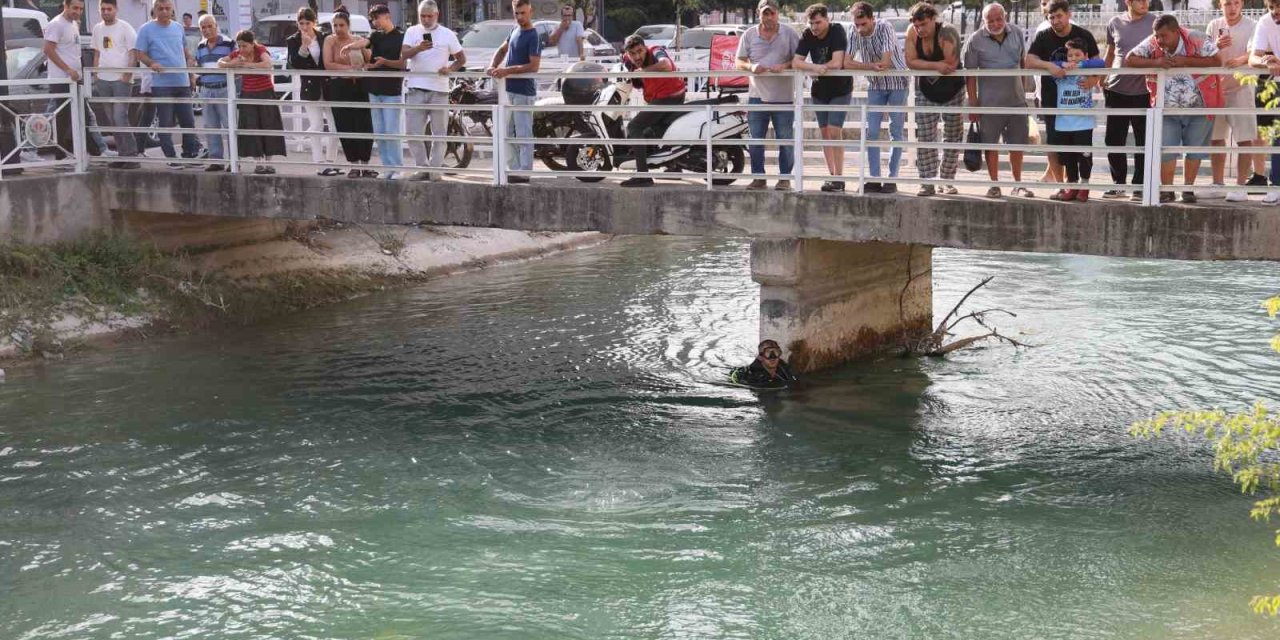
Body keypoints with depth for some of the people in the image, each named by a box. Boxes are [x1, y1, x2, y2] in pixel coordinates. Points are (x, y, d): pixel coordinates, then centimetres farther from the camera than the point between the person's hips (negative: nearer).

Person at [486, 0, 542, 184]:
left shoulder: (533, 36, -13)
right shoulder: (516, 30, 12)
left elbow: (534, 66, -20)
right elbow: (502, 50, 23)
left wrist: (508, 70, -23)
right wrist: (493, 66, 4)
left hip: (523, 92, -9)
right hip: (509, 90, 9)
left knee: (523, 135, -6)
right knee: (508, 134, 13)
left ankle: (524, 173, -4)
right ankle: (514, 170, 19)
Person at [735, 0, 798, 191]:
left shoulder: (789, 34, 1)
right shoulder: (749, 35, 7)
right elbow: (738, 62, 7)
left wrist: (785, 66, -19)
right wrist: (751, 66, -14)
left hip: (783, 97, -2)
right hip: (757, 95, 2)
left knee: (785, 139, 3)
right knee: (755, 140, 3)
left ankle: (785, 178, 12)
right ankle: (758, 177, 13)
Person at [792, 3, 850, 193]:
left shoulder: (837, 32, -20)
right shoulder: (807, 35, -7)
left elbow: (837, 63, -30)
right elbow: (796, 63, -15)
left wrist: (818, 67, -16)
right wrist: (815, 67, -32)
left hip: (840, 90, -5)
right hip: (819, 90, 5)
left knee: (834, 131, -14)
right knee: (825, 132, 8)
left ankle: (838, 178, -10)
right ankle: (832, 176, 16)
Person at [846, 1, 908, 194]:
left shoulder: (885, 27, -22)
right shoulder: (855, 33, -10)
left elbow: (885, 63, -28)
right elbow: (847, 63, -14)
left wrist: (862, 66, -15)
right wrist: (872, 66, -27)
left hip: (897, 83, -4)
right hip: (876, 86, 4)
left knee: (896, 132, -2)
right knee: (871, 132, -1)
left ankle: (892, 179, 1)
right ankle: (875, 179, 3)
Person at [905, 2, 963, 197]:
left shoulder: (947, 32, -25)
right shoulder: (912, 32, -13)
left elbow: (951, 64, -32)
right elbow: (910, 62, -19)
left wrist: (923, 65, -22)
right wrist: (936, 65, -30)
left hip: (952, 91, -2)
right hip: (925, 92, 3)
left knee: (952, 136, 5)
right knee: (925, 137, -4)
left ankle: (947, 181, 15)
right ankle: (927, 182, -3)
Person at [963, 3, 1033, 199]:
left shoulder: (1017, 33, 3)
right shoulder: (975, 40, -8)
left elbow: (1024, 61, 15)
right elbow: (970, 74, -4)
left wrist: (1025, 90, 15)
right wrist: (973, 104, -6)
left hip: (1016, 99, 3)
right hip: (990, 101, -3)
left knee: (1017, 143, 9)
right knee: (991, 144, 4)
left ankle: (1018, 184, 22)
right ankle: (994, 185, 17)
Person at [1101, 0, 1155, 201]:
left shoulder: (1154, 22, -3)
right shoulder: (1114, 24, 4)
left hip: (1144, 92, -3)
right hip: (1116, 90, 3)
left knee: (1143, 141, 2)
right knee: (1113, 140, 7)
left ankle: (1139, 187, 12)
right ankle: (1118, 184, 20)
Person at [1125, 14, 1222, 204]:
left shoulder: (1196, 41, -16)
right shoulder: (1151, 44, -10)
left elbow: (1217, 61, -20)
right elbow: (1129, 60, -14)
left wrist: (1186, 61, -27)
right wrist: (1155, 62, -28)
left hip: (1198, 109, -1)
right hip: (1167, 111, 1)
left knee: (1194, 149, 8)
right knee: (1165, 150, -1)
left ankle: (1188, 188, 23)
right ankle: (1166, 190, 12)